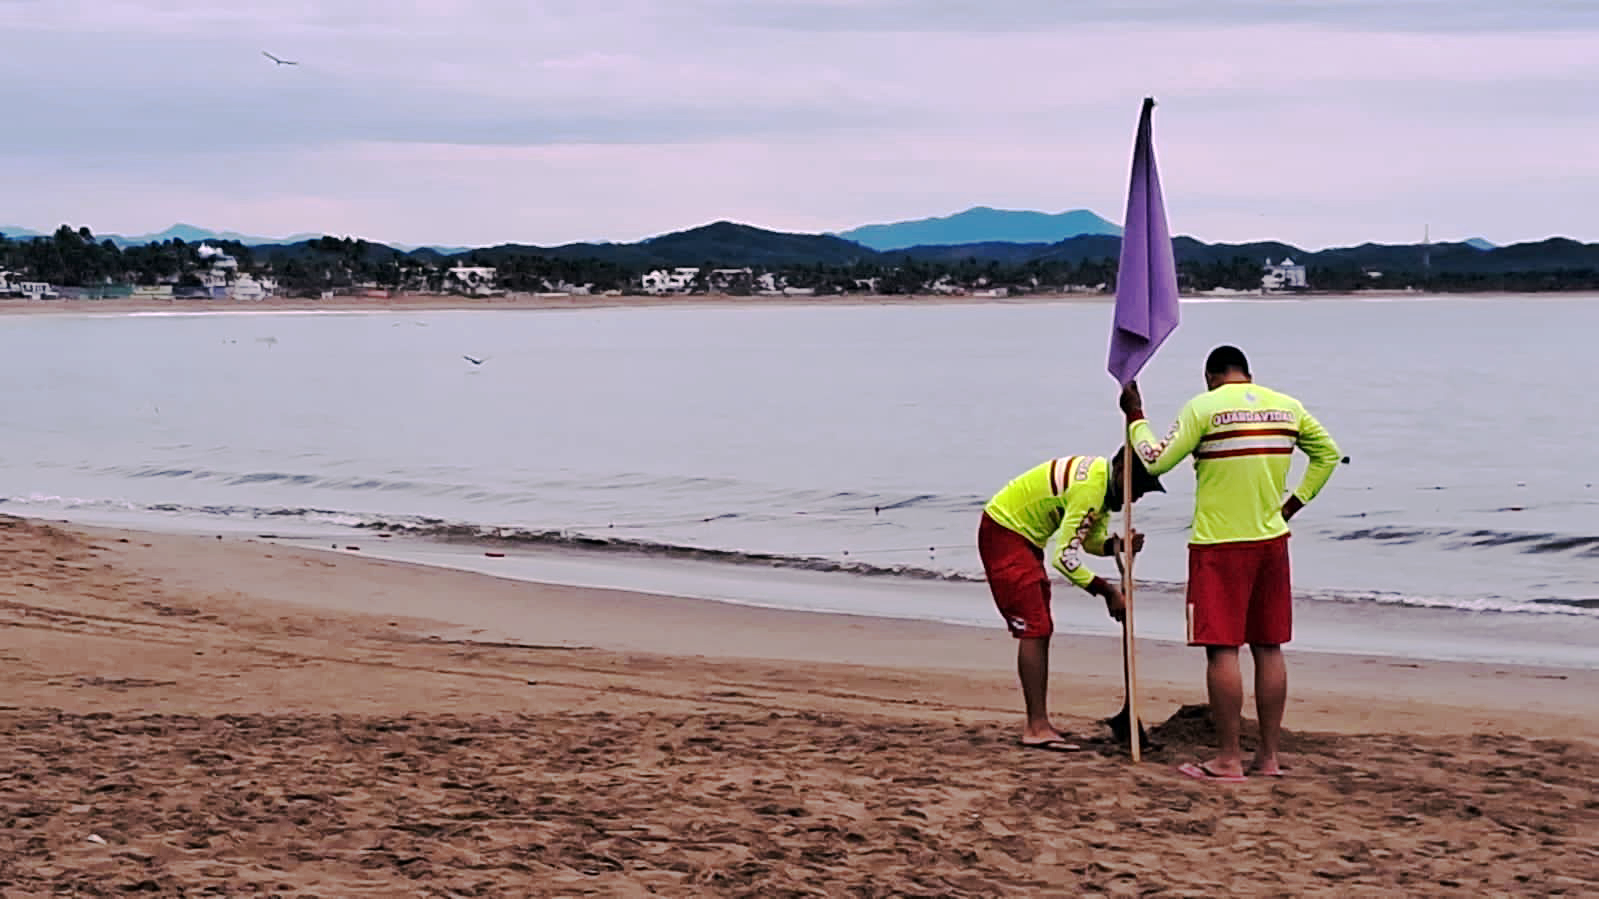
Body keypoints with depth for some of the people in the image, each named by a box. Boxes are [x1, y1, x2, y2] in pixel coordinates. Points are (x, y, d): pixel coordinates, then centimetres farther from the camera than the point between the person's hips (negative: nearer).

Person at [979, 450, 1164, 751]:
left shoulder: (1104, 481, 3)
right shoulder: (1090, 488, -28)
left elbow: (1092, 539, 5)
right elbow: (1065, 556, -30)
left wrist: (1118, 544, -15)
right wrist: (1107, 591, -25)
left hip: (1024, 535, 11)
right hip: (1003, 532, -11)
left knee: (1040, 631, 10)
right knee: (1034, 629, -14)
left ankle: (1037, 725, 13)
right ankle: (1037, 727, -14)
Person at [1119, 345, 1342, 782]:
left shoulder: (1204, 407, -9)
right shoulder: (1288, 407, 8)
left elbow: (1156, 461, -8)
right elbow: (1328, 454, 19)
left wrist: (1135, 417, 5)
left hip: (1219, 546, -5)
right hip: (1271, 541, 5)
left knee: (1222, 649, -3)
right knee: (1269, 648, 10)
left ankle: (1228, 758, -2)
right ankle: (1269, 755, 15)